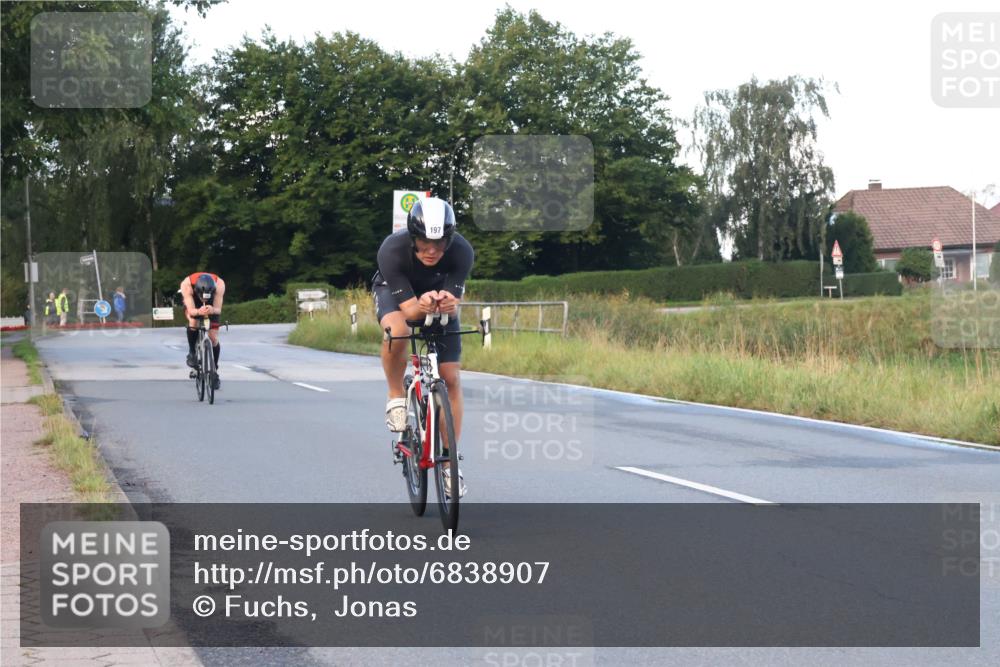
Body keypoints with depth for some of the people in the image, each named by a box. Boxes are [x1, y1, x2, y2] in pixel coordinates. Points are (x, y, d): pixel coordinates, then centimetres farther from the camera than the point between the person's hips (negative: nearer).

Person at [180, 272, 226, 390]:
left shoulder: (219, 284, -38)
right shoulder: (187, 285, -40)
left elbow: (218, 309, -37)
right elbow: (191, 311, -40)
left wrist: (212, 310, -60)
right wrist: (198, 312, -62)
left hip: (212, 307, 1)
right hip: (193, 304, -1)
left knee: (213, 338, -7)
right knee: (193, 321, -33)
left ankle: (215, 371, 10)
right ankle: (192, 353, -10)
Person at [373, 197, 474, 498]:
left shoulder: (462, 252, -33)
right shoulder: (392, 250, -37)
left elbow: (454, 307, -30)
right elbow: (408, 309, -35)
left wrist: (447, 303, -53)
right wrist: (422, 306, -57)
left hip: (440, 294, 2)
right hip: (395, 292, -2)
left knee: (451, 377, -6)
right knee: (397, 331, -38)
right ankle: (396, 398, -11)